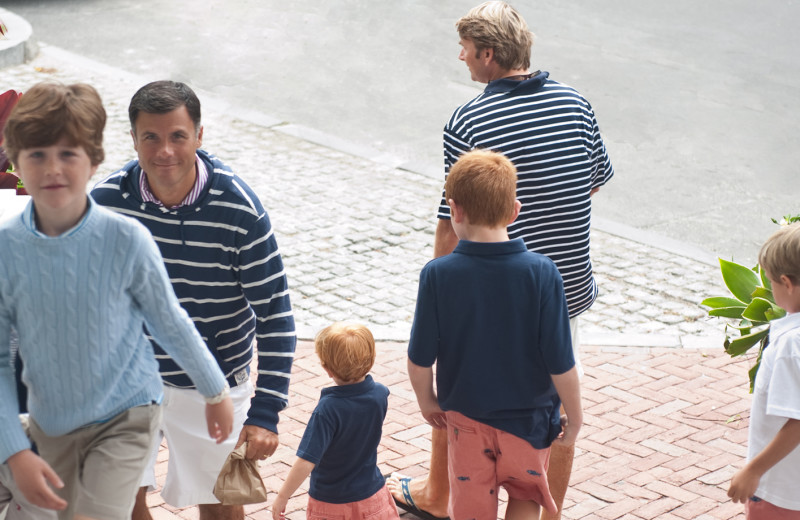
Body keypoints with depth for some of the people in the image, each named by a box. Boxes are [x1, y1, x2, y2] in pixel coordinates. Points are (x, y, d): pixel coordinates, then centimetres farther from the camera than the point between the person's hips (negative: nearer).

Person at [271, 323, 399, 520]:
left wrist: (282, 497, -14)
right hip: (372, 494, 5)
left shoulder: (328, 409, -27)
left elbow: (305, 463, -26)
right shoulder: (380, 394, -10)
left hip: (331, 503, -4)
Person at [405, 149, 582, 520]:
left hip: (465, 416, 1)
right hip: (528, 418, 0)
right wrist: (574, 415, -1)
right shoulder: (541, 273, -20)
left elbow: (420, 359, -12)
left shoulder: (437, 275, -19)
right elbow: (561, 363, -17)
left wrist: (426, 400, 8)